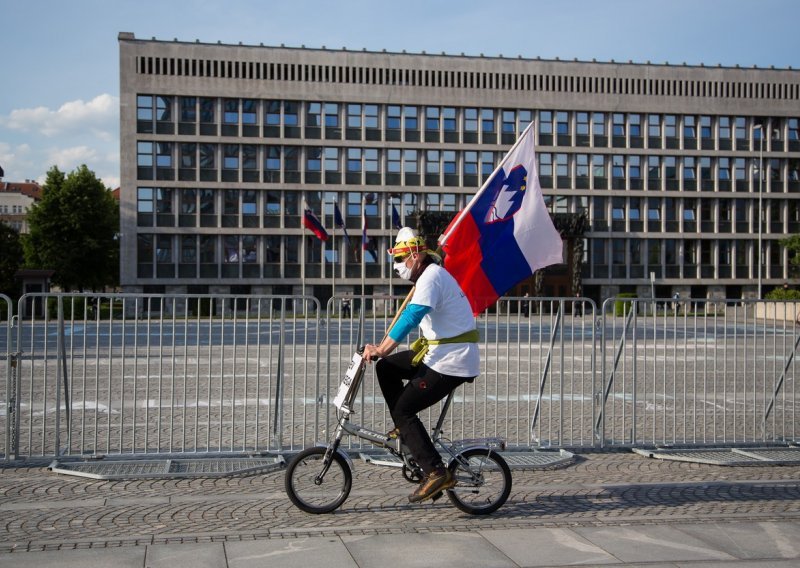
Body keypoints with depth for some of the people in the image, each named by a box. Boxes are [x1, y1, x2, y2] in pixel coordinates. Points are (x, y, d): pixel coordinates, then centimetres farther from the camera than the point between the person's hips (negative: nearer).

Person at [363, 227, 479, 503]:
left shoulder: (432, 277, -16)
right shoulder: (428, 276, 17)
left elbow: (411, 317, -29)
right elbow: (412, 316, 23)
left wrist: (380, 349, -30)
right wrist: (382, 350, 19)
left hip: (451, 362, -10)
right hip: (439, 355, 10)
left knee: (404, 411, -7)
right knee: (386, 367, 12)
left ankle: (436, 473, -9)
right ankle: (405, 429, 16)